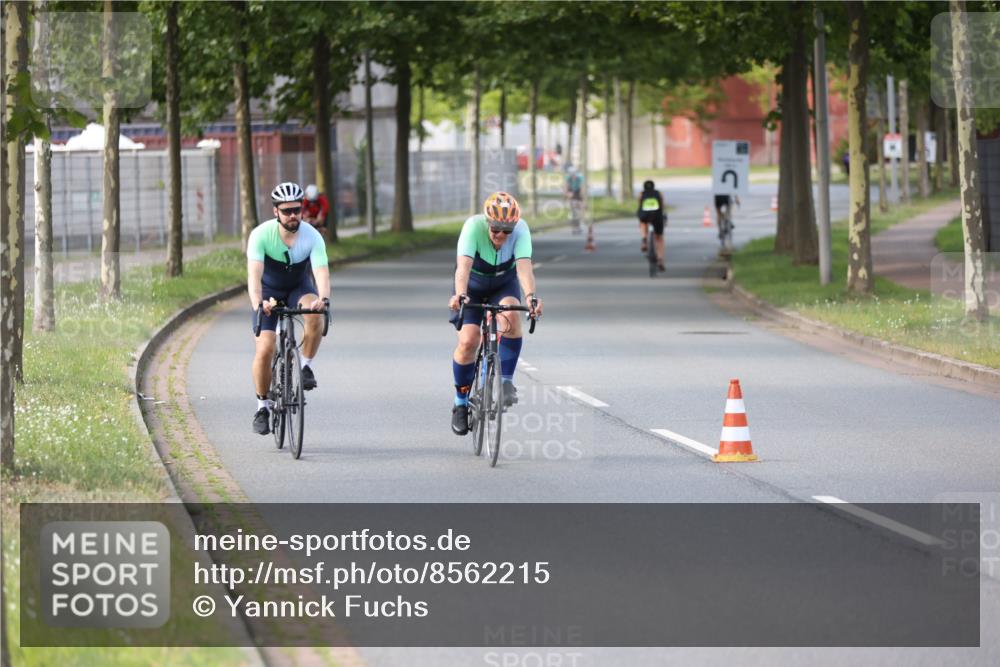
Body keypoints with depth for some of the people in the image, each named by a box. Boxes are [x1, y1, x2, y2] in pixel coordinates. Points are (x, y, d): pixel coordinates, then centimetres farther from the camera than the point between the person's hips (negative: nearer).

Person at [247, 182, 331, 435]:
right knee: (265, 348, -16)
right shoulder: (261, 234, -26)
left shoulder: (312, 237, -24)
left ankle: (306, 366, -13)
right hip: (269, 291, -1)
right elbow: (254, 273, -37)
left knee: (315, 315, -35)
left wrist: (323, 299, -57)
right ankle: (262, 406, 2)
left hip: (299, 288, 1)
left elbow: (322, 272, -35)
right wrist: (257, 302, -56)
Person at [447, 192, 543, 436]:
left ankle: (506, 380, -19)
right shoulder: (473, 226, -32)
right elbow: (464, 265, -44)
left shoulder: (521, 229, -28)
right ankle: (461, 402, 3)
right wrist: (460, 295, -62)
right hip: (473, 285, -1)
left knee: (511, 315, -32)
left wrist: (531, 296, -58)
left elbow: (524, 266, -41)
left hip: (504, 284, 1)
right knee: (468, 341, -17)